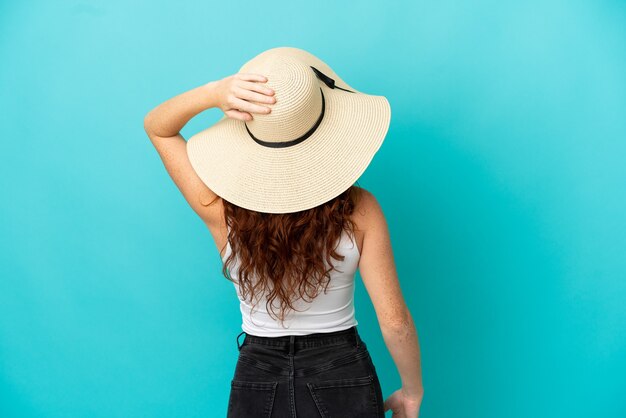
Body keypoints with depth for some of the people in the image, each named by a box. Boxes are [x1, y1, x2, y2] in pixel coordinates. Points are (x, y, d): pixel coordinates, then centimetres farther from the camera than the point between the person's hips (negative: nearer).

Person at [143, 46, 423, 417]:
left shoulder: (223, 210, -18)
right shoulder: (358, 209, -20)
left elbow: (155, 126, -4)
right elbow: (394, 320, -16)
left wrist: (214, 92, -24)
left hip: (257, 380, 1)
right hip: (344, 377, 0)